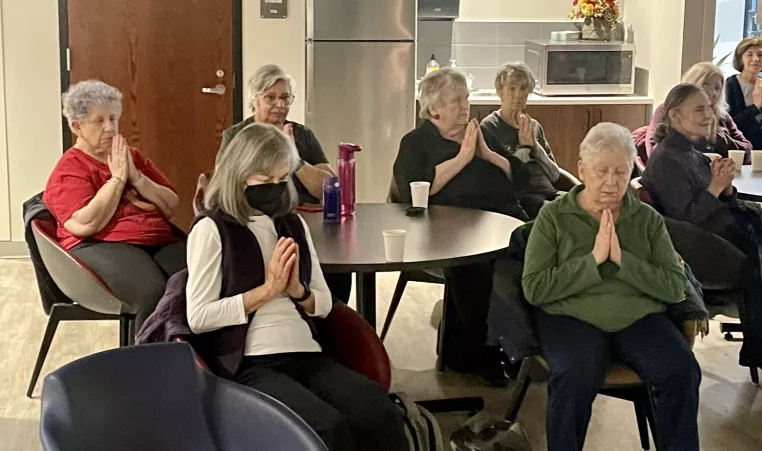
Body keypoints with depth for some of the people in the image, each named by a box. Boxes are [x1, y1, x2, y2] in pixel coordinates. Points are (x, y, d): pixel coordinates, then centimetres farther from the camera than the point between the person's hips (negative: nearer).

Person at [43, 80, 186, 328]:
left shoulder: (133, 157, 22)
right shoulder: (68, 170, 4)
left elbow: (171, 207, 15)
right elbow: (86, 224, -12)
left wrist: (136, 177, 0)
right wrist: (117, 178, -6)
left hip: (160, 241, 5)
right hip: (102, 246, -5)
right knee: (155, 293, -38)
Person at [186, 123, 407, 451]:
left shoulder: (294, 224, 18)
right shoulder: (212, 229, 1)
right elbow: (198, 318, -7)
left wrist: (297, 290, -3)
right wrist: (267, 288, -8)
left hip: (306, 355, 5)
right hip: (252, 364, -5)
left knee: (381, 416, -25)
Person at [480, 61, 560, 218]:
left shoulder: (534, 126, 17)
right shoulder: (489, 126, 0)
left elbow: (554, 175, 11)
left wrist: (534, 145, -2)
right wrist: (523, 147, -9)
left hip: (548, 193, 6)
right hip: (517, 197, -6)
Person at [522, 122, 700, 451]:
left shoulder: (649, 219, 11)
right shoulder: (554, 217, 4)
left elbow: (676, 288, 2)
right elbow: (534, 289, -5)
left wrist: (621, 258, -11)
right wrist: (594, 259, -12)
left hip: (640, 316, 3)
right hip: (573, 316, -2)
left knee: (682, 373, -26)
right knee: (575, 377, -34)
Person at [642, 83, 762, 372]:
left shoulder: (693, 154, 12)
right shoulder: (667, 160, -14)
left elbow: (729, 207, 13)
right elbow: (684, 218, -20)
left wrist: (726, 185, -6)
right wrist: (715, 187, -22)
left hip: (730, 233, 8)